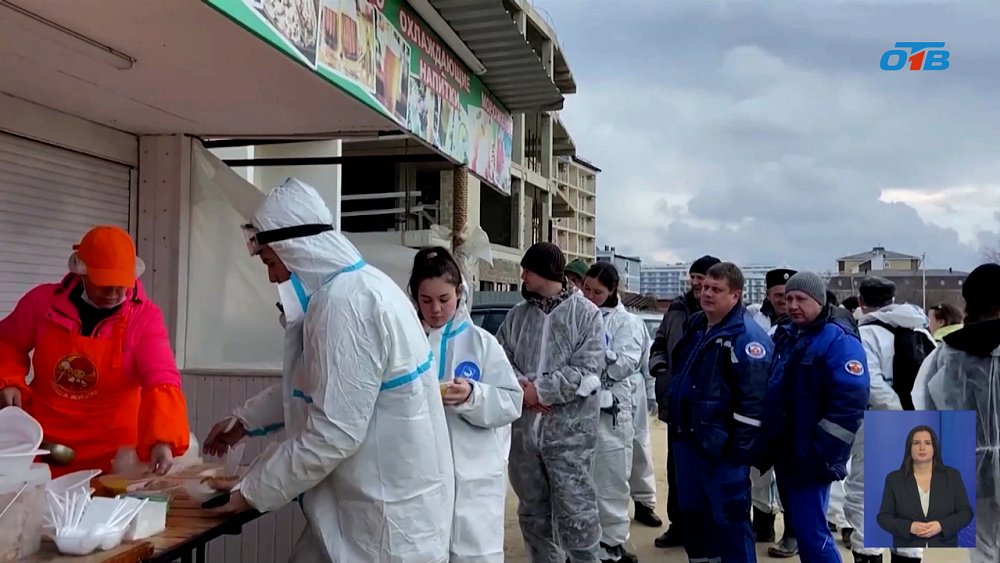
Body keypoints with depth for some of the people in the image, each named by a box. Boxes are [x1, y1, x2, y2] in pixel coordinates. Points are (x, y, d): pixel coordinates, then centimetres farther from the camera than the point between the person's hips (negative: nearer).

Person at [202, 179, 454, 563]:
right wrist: (244, 420, 25)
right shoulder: (354, 287, 9)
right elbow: (310, 385, 24)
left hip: (387, 511, -9)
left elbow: (332, 435, -25)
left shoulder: (345, 303, -24)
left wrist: (253, 492, -13)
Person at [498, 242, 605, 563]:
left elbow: (586, 373, -12)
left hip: (569, 430, -5)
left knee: (575, 512, -2)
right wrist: (522, 388, -14)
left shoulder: (586, 314, -4)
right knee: (532, 510, 16)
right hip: (523, 428, 5)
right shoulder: (517, 314, 11)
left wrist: (539, 390, -15)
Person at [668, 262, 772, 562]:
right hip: (688, 437, 9)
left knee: (730, 518, -1)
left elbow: (754, 398, -20)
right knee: (692, 512, 18)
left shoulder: (747, 337, -16)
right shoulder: (695, 325, 11)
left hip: (722, 445, -9)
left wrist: (739, 447, -19)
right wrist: (674, 417, 20)